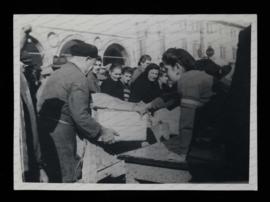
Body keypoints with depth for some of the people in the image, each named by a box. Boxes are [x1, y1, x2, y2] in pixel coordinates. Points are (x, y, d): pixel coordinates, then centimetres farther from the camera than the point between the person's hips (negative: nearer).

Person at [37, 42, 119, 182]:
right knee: (66, 176, 0)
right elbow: (80, 116, -22)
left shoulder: (57, 73, 14)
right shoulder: (78, 78, -14)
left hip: (44, 127, 9)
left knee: (54, 173, 18)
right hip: (61, 131, -9)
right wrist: (102, 132, -9)